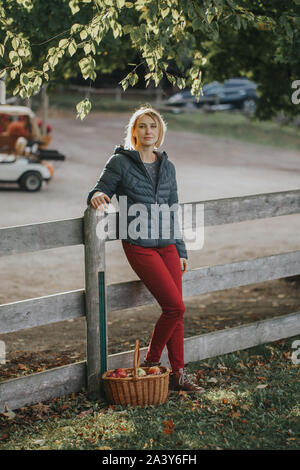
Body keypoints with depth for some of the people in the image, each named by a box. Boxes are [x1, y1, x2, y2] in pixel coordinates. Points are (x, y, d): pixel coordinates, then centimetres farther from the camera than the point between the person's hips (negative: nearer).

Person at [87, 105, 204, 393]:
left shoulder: (167, 166, 13)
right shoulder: (120, 162, -2)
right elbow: (100, 192, 1)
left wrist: (180, 250, 16)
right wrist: (97, 197, -25)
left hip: (167, 244, 5)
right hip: (139, 245, -5)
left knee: (175, 309, 2)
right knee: (175, 306, -12)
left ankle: (178, 374, 10)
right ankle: (150, 363, 7)